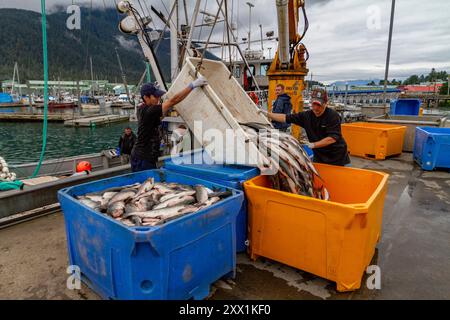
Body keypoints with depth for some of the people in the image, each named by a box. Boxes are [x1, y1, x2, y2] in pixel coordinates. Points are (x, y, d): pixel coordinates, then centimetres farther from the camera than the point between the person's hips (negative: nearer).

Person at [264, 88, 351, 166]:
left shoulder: (333, 116, -16)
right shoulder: (307, 115, -3)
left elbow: (333, 138, -22)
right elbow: (286, 118, -2)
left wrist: (313, 145, -25)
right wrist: (267, 114, -8)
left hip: (338, 158, -4)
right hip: (319, 157, 4)